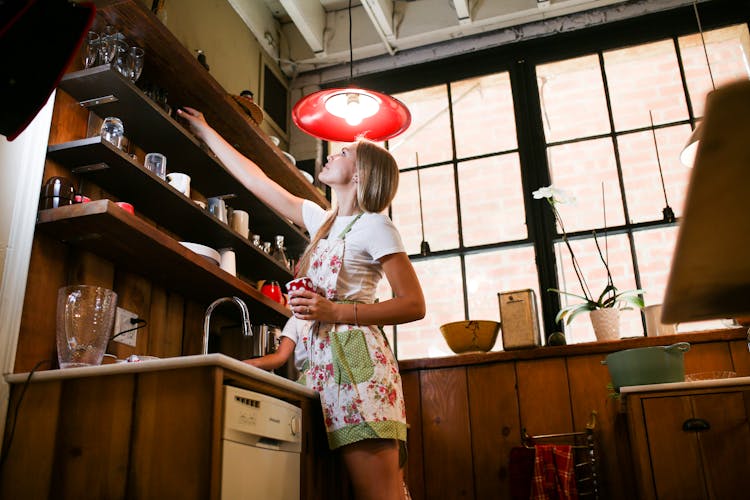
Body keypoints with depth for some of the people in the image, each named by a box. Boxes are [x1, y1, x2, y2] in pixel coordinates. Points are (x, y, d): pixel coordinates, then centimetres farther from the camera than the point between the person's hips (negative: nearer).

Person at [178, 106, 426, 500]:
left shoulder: (374, 225, 0)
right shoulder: (321, 221, 21)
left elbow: (414, 305, -8)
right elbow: (255, 180, 28)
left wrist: (334, 311, -17)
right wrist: (205, 132, 34)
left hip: (355, 364, -6)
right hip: (320, 363, 6)